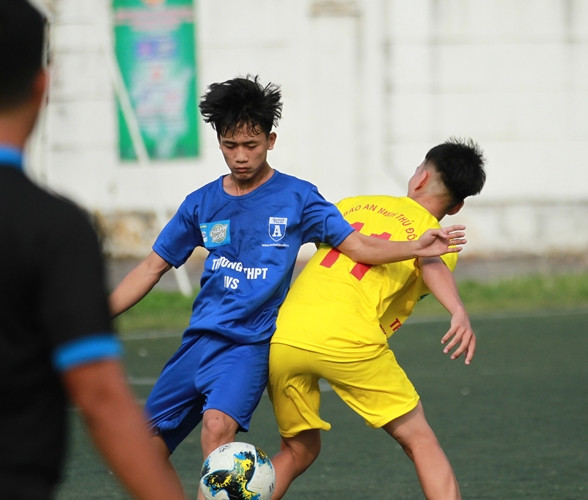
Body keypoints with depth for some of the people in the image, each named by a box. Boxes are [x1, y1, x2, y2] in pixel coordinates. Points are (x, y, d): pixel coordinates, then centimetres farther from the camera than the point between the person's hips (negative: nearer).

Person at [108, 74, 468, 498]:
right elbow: (152, 268, 15)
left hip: (250, 344, -4)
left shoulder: (297, 197, 0)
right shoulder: (202, 204, 9)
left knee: (218, 424, -31)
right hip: (199, 339, 4)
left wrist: (416, 248, -23)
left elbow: (358, 245, -6)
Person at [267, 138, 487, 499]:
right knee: (419, 439, 10)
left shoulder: (352, 205, 25)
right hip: (347, 340, -4)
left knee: (299, 452, 22)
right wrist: (459, 312, -29)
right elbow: (431, 264, -11)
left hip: (280, 339, 4)